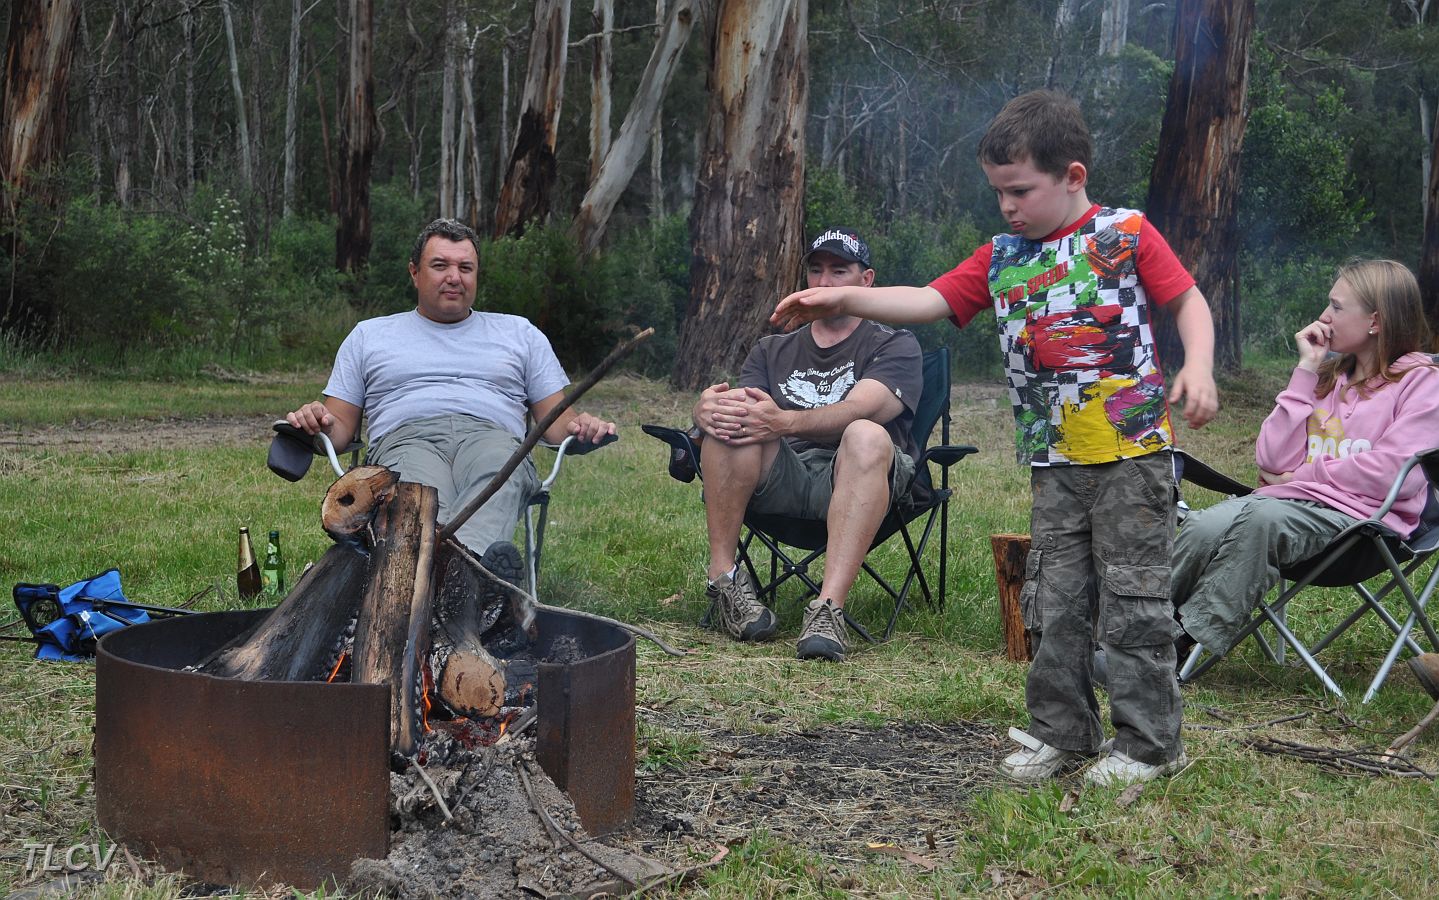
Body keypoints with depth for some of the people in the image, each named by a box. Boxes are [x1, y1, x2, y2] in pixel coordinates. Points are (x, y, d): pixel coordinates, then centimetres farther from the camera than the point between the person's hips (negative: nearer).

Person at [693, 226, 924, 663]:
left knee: (867, 436, -36)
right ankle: (723, 576, -23)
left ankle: (828, 608, -45)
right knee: (732, 417, -25)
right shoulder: (772, 351, 27)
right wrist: (706, 409, -19)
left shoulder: (895, 346, 13)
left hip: (854, 480, -2)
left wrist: (783, 422, -28)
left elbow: (860, 409, -9)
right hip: (781, 479, 3)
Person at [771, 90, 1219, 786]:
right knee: (1056, 602, 10)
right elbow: (929, 301, 4)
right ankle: (1062, 732, 24)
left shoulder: (1126, 233, -3)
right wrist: (843, 299, -8)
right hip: (1054, 464, 5)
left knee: (1133, 599, 1)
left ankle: (1147, 743, 12)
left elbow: (1188, 300, 1)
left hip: (1131, 450, -5)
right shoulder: (1002, 257, 9)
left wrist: (1198, 367, -17)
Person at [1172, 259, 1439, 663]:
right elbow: (1273, 460, 9)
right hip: (1292, 501, 5)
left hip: (1358, 516, -5)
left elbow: (1392, 473, -11)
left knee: (1260, 517, -37)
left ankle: (1186, 639, -30)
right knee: (1203, 527, -28)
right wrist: (1306, 370, 8)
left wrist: (1300, 475, -5)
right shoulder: (1329, 375, 23)